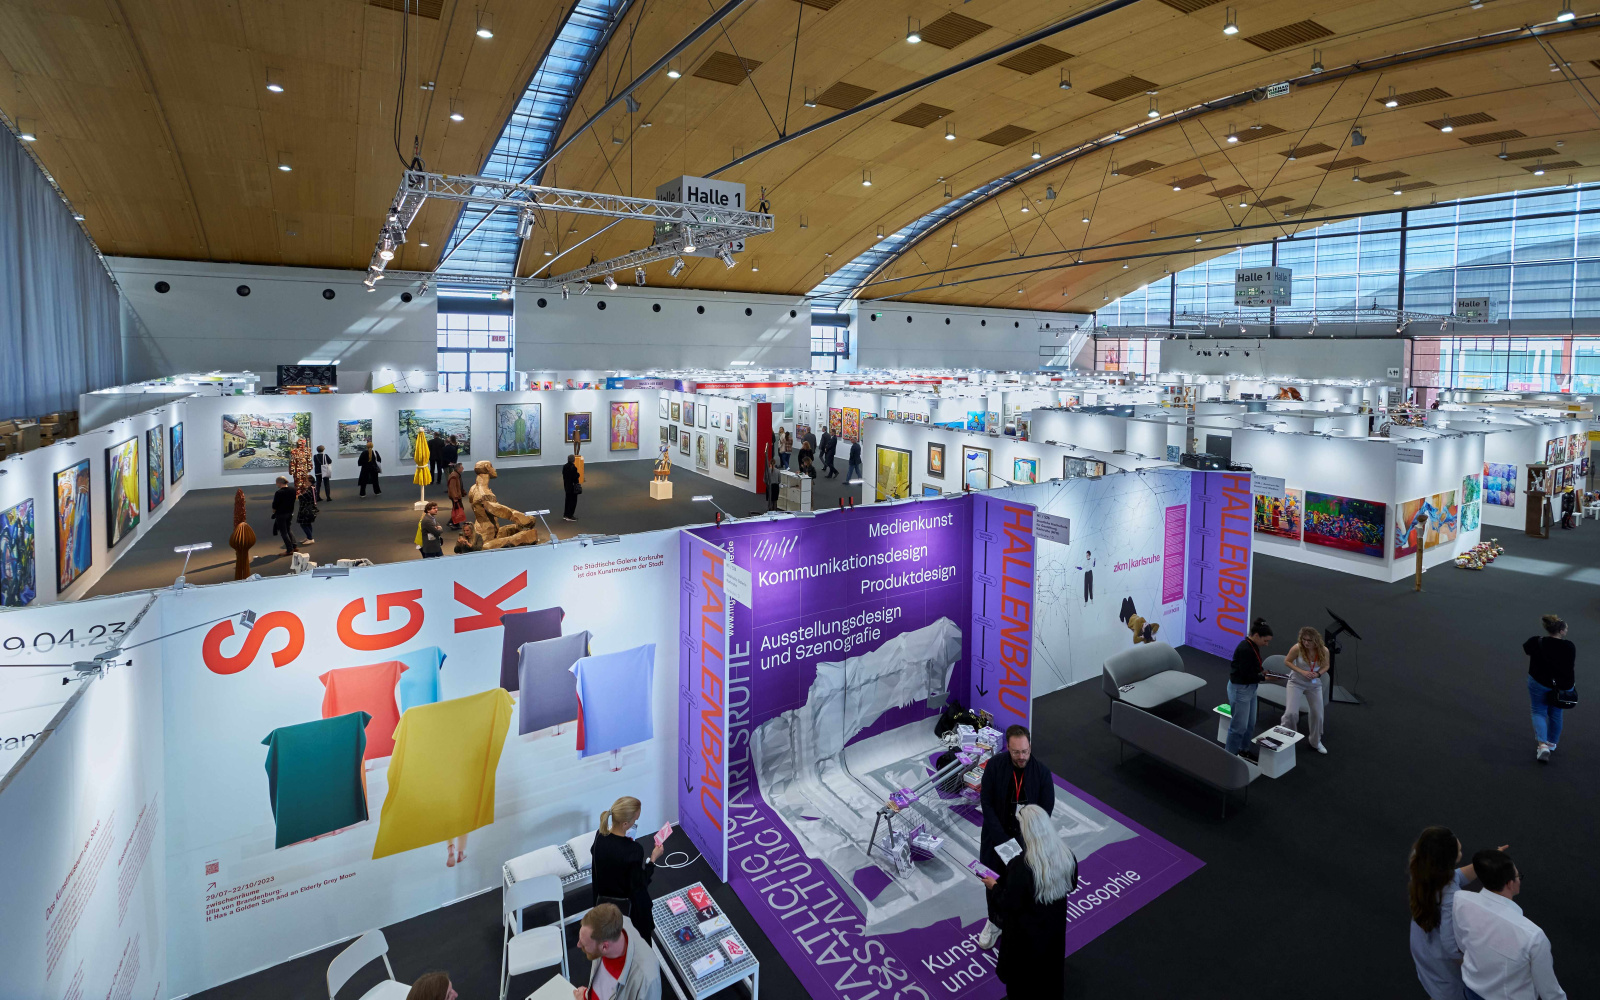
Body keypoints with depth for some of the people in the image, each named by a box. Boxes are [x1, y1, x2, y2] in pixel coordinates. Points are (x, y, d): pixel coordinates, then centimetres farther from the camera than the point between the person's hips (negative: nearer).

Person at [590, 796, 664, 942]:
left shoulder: (600, 835, -20)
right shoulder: (634, 850, -37)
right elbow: (639, 884, -23)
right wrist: (653, 859, -14)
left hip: (602, 894, 5)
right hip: (628, 905, -5)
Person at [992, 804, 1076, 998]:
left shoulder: (1020, 866, -37)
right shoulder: (1067, 855, -20)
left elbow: (1009, 905, -25)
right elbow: (1071, 886, -1)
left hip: (1026, 930, -5)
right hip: (1055, 923, 5)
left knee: (1023, 969, 23)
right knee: (1050, 964, 31)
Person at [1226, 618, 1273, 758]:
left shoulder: (1253, 646, 2)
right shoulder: (1245, 649, -26)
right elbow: (1246, 675, -25)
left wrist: (1263, 671, -1)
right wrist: (1265, 677, -19)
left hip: (1250, 688, 9)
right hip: (1240, 689, -9)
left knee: (1250, 724, 19)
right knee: (1239, 725, 1)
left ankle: (1242, 750, 35)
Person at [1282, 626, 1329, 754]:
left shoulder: (1324, 650, -17)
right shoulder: (1297, 648, -25)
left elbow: (1326, 666, 1)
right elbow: (1287, 661, -9)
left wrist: (1318, 674, -19)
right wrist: (1301, 671, -22)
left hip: (1314, 685, 3)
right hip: (1296, 683, -3)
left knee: (1317, 714, 11)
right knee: (1291, 713, -13)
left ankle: (1315, 742, 36)